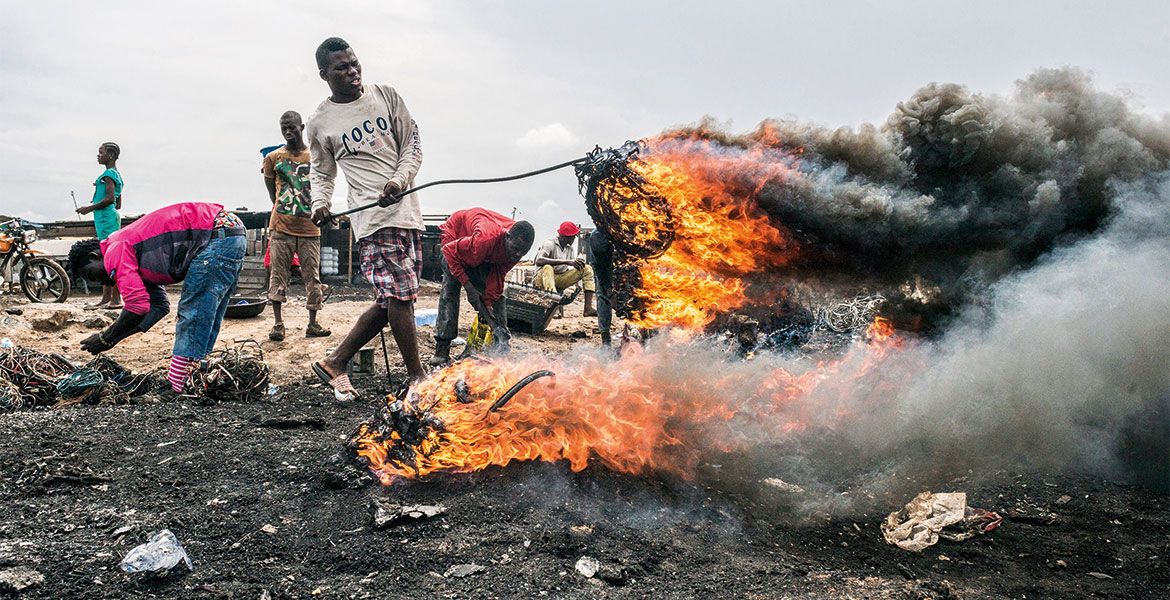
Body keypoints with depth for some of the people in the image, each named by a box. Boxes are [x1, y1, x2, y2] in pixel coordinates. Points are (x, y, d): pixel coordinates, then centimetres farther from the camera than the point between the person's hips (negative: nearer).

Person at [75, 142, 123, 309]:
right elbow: (118, 205, 23)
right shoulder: (116, 175, 21)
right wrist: (96, 207, 23)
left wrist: (90, 208, -11)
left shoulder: (109, 174, -8)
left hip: (106, 219, -10)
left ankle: (116, 299, -12)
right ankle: (106, 298, 12)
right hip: (108, 218, 10)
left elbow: (110, 198, -19)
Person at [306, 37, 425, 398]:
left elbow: (412, 144, 9)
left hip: (406, 208, 5)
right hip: (372, 216, -5)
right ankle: (416, 376, -1)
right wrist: (320, 204, -5)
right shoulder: (320, 123, 4)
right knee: (398, 295, -12)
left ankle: (334, 364, 18)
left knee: (392, 299, 6)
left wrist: (399, 180, -9)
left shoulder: (385, 96, 9)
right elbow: (321, 172, 15)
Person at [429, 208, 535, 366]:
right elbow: (450, 251, -32)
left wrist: (489, 302, -26)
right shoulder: (484, 239, -46)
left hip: (486, 255, 6)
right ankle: (441, 350, -17)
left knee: (497, 294, -3)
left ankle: (501, 347, -1)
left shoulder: (517, 244, -26)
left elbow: (499, 274, -17)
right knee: (450, 289, -16)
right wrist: (468, 287, -32)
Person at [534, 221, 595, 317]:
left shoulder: (569, 248, 10)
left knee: (587, 269, -6)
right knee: (547, 267, -39)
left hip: (559, 280, 7)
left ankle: (588, 308, -19)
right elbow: (539, 261, -32)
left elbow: (575, 266, 5)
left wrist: (579, 262, -22)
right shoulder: (550, 243, -15)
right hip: (542, 279, -7)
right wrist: (566, 261, -35)